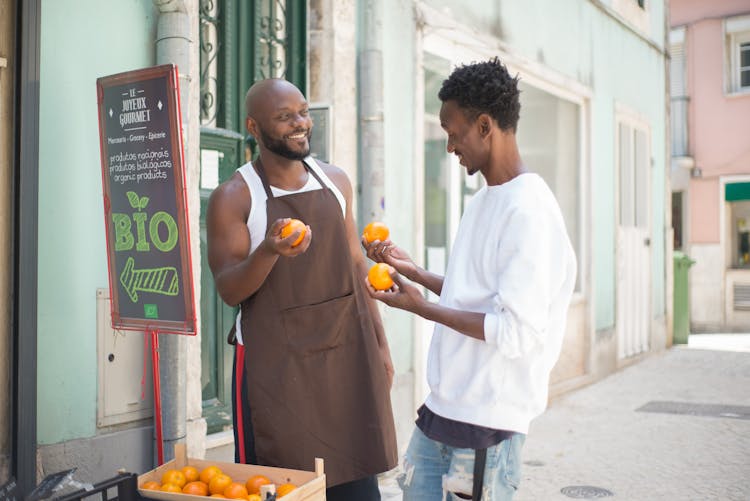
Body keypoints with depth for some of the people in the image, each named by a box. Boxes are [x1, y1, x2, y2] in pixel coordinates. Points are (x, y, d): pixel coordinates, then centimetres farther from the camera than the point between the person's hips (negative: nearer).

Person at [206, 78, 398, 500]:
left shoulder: (335, 181, 8)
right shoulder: (233, 197, -6)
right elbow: (229, 289, -9)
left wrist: (380, 341, 12)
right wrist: (268, 251, -29)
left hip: (346, 353, 4)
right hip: (277, 365, -4)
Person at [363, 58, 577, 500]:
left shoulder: (529, 211, -18)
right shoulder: (483, 201, 12)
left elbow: (516, 333, -22)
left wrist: (422, 307, -15)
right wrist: (412, 270, 10)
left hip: (488, 428, -8)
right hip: (440, 412, 8)